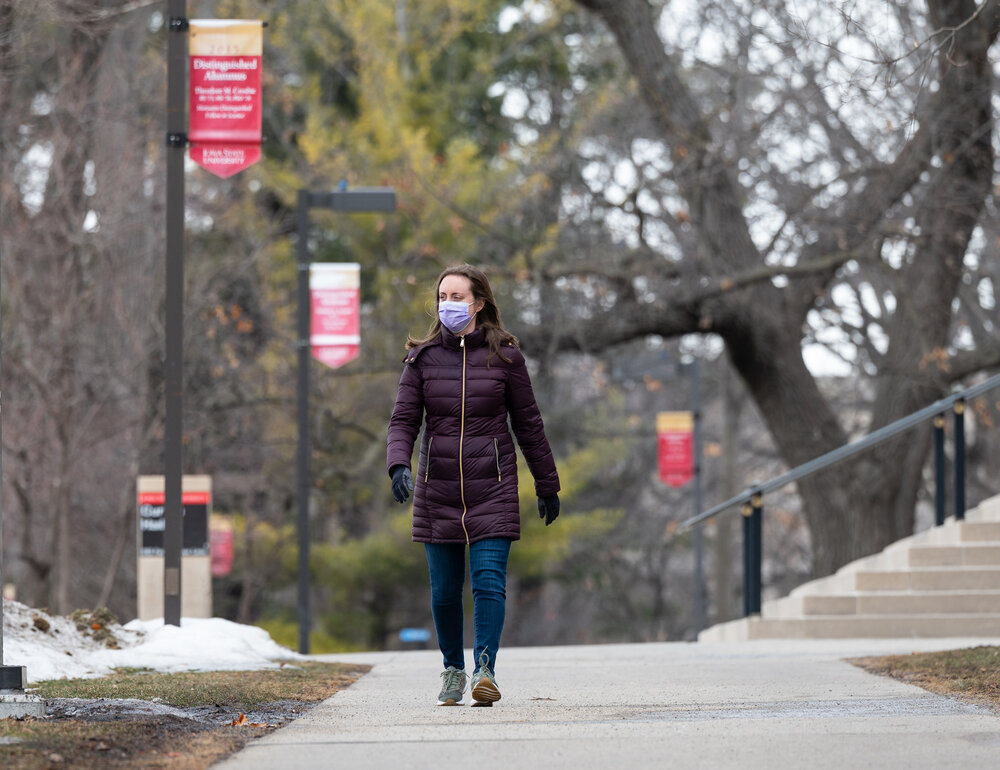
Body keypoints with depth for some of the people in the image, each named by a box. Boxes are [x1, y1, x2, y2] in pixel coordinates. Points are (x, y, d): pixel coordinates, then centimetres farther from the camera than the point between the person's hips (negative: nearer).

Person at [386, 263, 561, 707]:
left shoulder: (504, 356, 0)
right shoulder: (422, 358, 4)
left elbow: (528, 424, 7)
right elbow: (404, 420, 1)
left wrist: (547, 486, 11)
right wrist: (398, 466, -19)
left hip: (492, 488, -2)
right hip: (438, 490, 2)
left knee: (489, 581, -14)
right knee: (444, 590, 6)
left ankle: (486, 671, -17)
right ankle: (453, 671, 21)